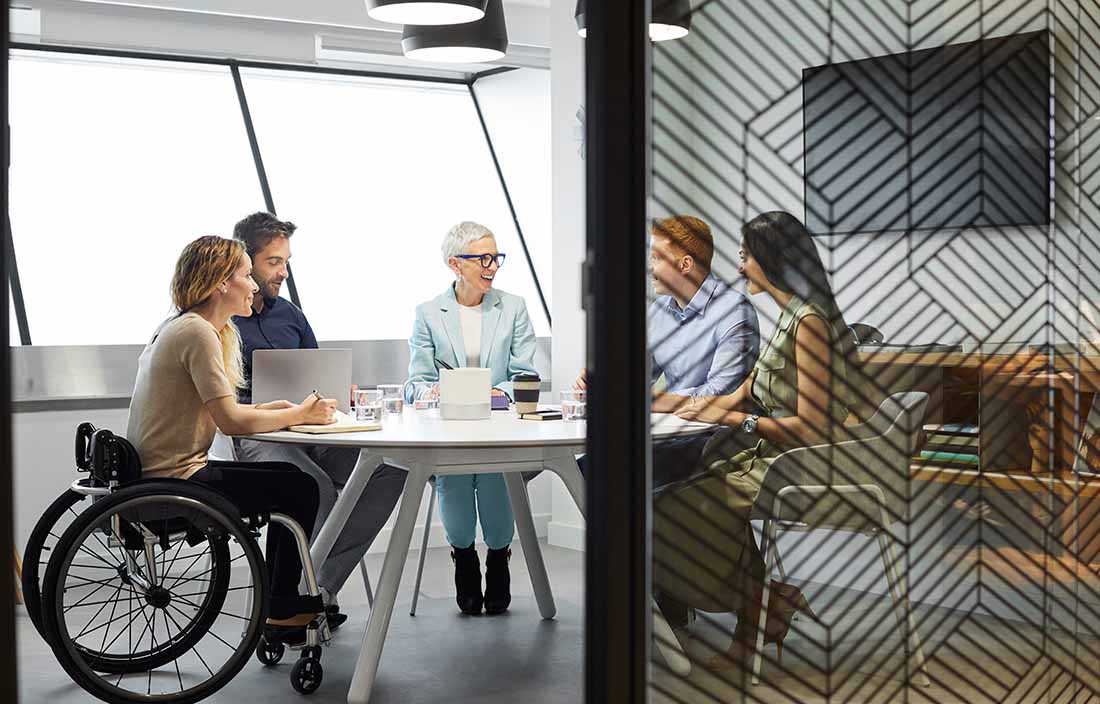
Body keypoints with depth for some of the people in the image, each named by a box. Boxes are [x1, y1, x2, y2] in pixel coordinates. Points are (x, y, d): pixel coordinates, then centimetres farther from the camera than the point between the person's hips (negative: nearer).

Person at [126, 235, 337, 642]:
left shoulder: (182, 327, 13)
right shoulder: (198, 333, -18)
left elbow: (216, 411, 12)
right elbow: (230, 421, -23)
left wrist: (275, 409, 1)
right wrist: (298, 415, -11)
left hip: (160, 472, 10)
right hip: (174, 480, -10)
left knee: (291, 482, 16)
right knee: (300, 489, -2)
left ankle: (283, 606, 22)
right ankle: (281, 615, 9)